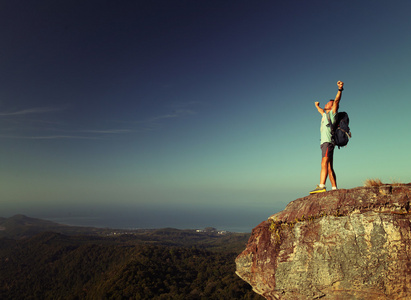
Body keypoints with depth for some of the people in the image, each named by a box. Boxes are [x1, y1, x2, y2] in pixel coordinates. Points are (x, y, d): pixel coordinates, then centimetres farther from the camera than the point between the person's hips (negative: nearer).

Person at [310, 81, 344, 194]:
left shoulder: (332, 112, 8)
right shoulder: (325, 114, 28)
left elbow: (336, 100, -9)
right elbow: (321, 111, 52)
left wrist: (340, 89, -24)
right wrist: (317, 106, 70)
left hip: (328, 141, -8)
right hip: (324, 142, 8)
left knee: (324, 163, -22)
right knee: (329, 167, 3)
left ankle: (321, 186, -34)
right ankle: (334, 188, 2)